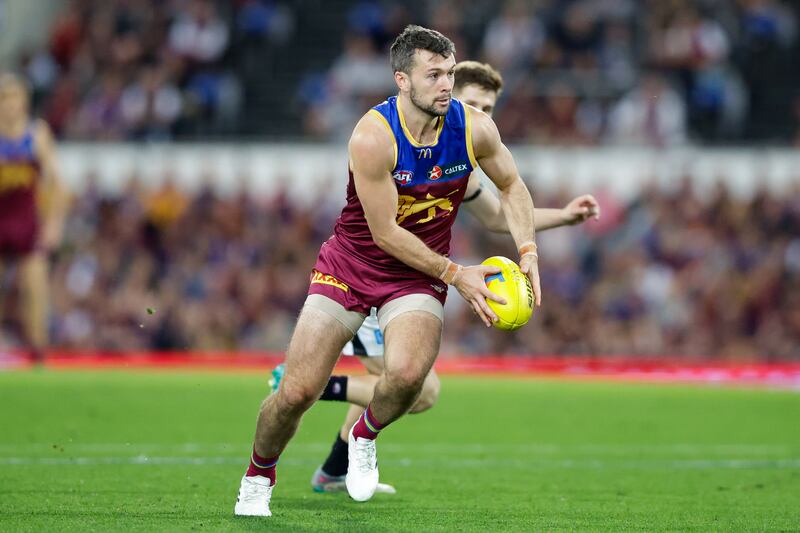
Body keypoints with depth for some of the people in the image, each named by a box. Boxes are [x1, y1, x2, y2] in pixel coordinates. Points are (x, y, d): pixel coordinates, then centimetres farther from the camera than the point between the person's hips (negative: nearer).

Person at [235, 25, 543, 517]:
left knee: (407, 374, -30)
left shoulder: (474, 129, -11)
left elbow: (511, 186, 9)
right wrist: (455, 274, -18)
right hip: (351, 266, -2)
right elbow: (385, 233, -20)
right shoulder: (373, 137, -24)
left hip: (418, 275, 2)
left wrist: (527, 251, -5)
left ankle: (365, 436, 5)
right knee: (297, 392, -6)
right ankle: (259, 475, 26)